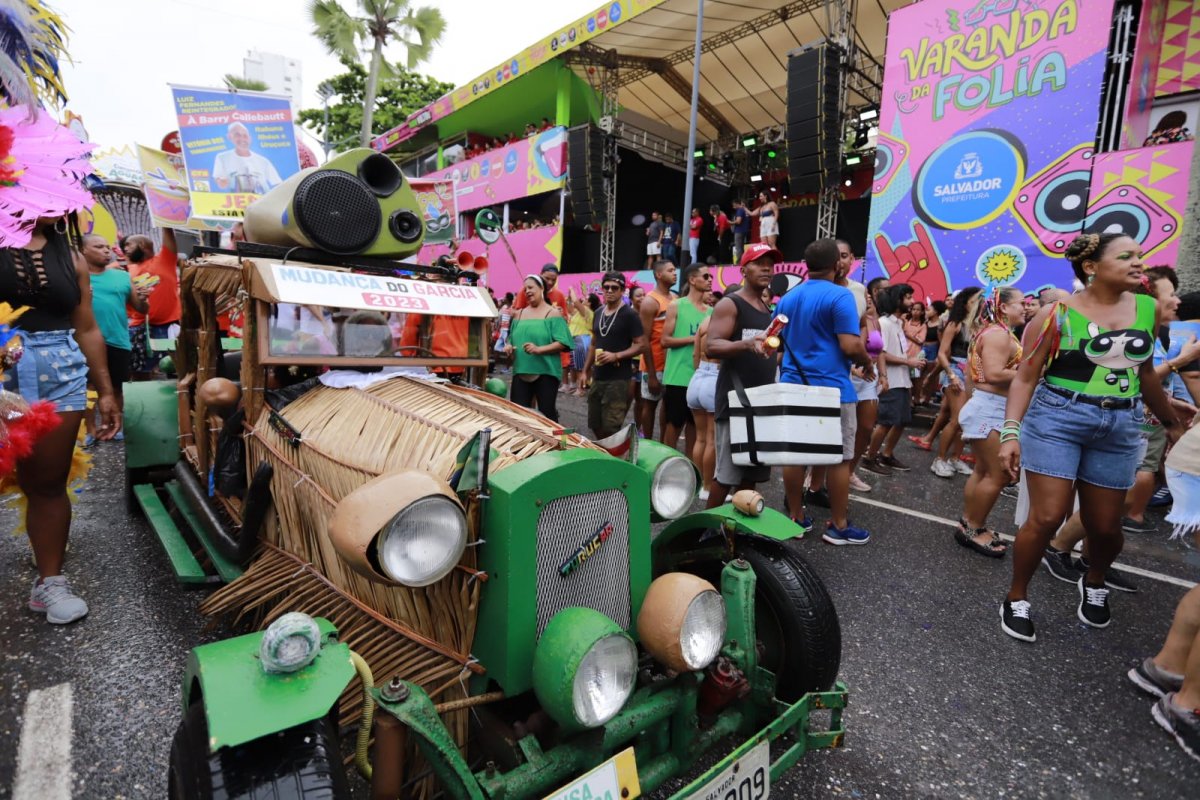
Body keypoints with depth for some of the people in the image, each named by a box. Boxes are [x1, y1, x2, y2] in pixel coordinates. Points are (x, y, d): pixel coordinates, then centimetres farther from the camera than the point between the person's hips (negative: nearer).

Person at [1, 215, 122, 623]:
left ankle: (49, 581, 16)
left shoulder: (68, 255, 12)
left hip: (60, 374, 2)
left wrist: (105, 391, 13)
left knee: (48, 484, 6)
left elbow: (87, 330, 13)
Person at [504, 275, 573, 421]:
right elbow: (512, 339, 20)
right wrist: (509, 347, -3)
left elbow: (562, 343, -11)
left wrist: (539, 349, -22)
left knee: (547, 412, 2)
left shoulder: (553, 313, -2)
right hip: (521, 371, 5)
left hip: (546, 371, -5)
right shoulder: (519, 314, 14)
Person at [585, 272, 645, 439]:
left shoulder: (629, 314, -8)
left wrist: (616, 356, -23)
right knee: (595, 425, 13)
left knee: (610, 428, -5)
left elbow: (641, 345, -12)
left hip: (618, 379, -7)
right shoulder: (598, 313, 12)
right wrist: (585, 370, 16)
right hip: (598, 378, 7)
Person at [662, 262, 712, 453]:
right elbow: (665, 340, -8)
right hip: (679, 377, -5)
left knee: (695, 424, 11)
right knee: (673, 424, 1)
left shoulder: (711, 311, 12)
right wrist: (694, 339, -15)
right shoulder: (677, 306, -3)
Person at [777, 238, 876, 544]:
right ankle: (838, 526, 12)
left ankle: (796, 517, 18)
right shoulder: (840, 295, -10)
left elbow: (777, 341, 18)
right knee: (839, 457, 4)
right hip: (831, 387, -6)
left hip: (793, 385, 6)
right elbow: (850, 346, -17)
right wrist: (867, 363, 2)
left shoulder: (787, 298, 11)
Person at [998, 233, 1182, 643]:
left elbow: (1145, 372, 20)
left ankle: (1094, 584, 43)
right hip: (1056, 418, -5)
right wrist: (1011, 431, -17)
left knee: (1105, 526, 11)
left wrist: (1171, 422, 28)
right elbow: (1026, 377, -9)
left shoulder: (1148, 310, 8)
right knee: (1046, 517, -8)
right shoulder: (1058, 314, -8)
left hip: (1121, 427, 5)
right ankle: (1016, 598, 11)